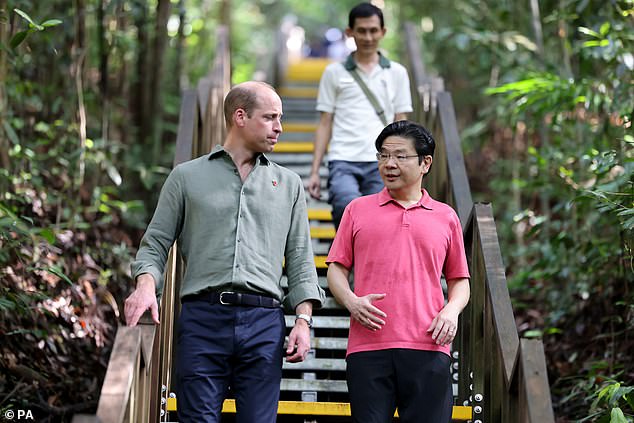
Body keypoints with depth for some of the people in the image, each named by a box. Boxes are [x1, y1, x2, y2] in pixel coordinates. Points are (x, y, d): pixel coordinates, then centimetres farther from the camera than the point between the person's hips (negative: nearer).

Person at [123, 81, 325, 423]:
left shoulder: (288, 184, 18)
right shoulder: (187, 177, 12)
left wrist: (303, 319, 2)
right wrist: (146, 284, -10)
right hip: (202, 318, -2)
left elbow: (300, 258, 15)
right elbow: (156, 243, 11)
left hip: (264, 321, 2)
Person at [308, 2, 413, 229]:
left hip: (381, 163, 2)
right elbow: (325, 124, 10)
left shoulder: (397, 73, 13)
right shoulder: (334, 72, 10)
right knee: (348, 207, -32)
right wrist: (314, 171, 3)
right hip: (343, 161, -2)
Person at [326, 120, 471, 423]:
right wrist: (351, 301, -7)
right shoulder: (358, 210, 15)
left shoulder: (445, 217, 16)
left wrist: (452, 310, -2)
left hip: (428, 347, 0)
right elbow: (337, 268, 13)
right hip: (368, 345, 0)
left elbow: (459, 280, 19)